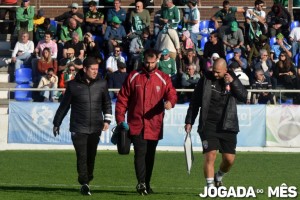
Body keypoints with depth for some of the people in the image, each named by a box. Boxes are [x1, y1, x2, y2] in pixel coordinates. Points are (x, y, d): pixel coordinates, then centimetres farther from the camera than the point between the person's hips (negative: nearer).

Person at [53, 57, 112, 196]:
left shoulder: (101, 84, 4)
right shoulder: (73, 85, -2)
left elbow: (107, 103, 16)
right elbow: (64, 105, 7)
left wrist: (107, 119, 4)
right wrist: (56, 123, 12)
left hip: (95, 128, 2)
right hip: (78, 128, -2)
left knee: (91, 157, 4)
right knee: (82, 156, -10)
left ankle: (87, 180, 20)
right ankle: (84, 184, -9)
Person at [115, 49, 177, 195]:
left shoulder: (163, 79, 6)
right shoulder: (133, 77, 4)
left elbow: (171, 93, -4)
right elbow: (123, 98, 5)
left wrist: (170, 101, -29)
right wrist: (120, 118, -2)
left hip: (154, 126, 2)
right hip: (136, 125, -2)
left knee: (150, 156, 11)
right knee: (140, 153, -16)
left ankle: (146, 185, 21)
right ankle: (141, 183, -22)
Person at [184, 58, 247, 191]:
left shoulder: (233, 80, 4)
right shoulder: (205, 80, 1)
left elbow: (244, 97, -9)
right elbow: (195, 101, 7)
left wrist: (233, 83, -20)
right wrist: (189, 121, 5)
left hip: (227, 126, 2)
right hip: (208, 125, -2)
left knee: (229, 159, 2)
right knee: (210, 155, -15)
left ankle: (219, 176, 32)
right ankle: (210, 186, -10)